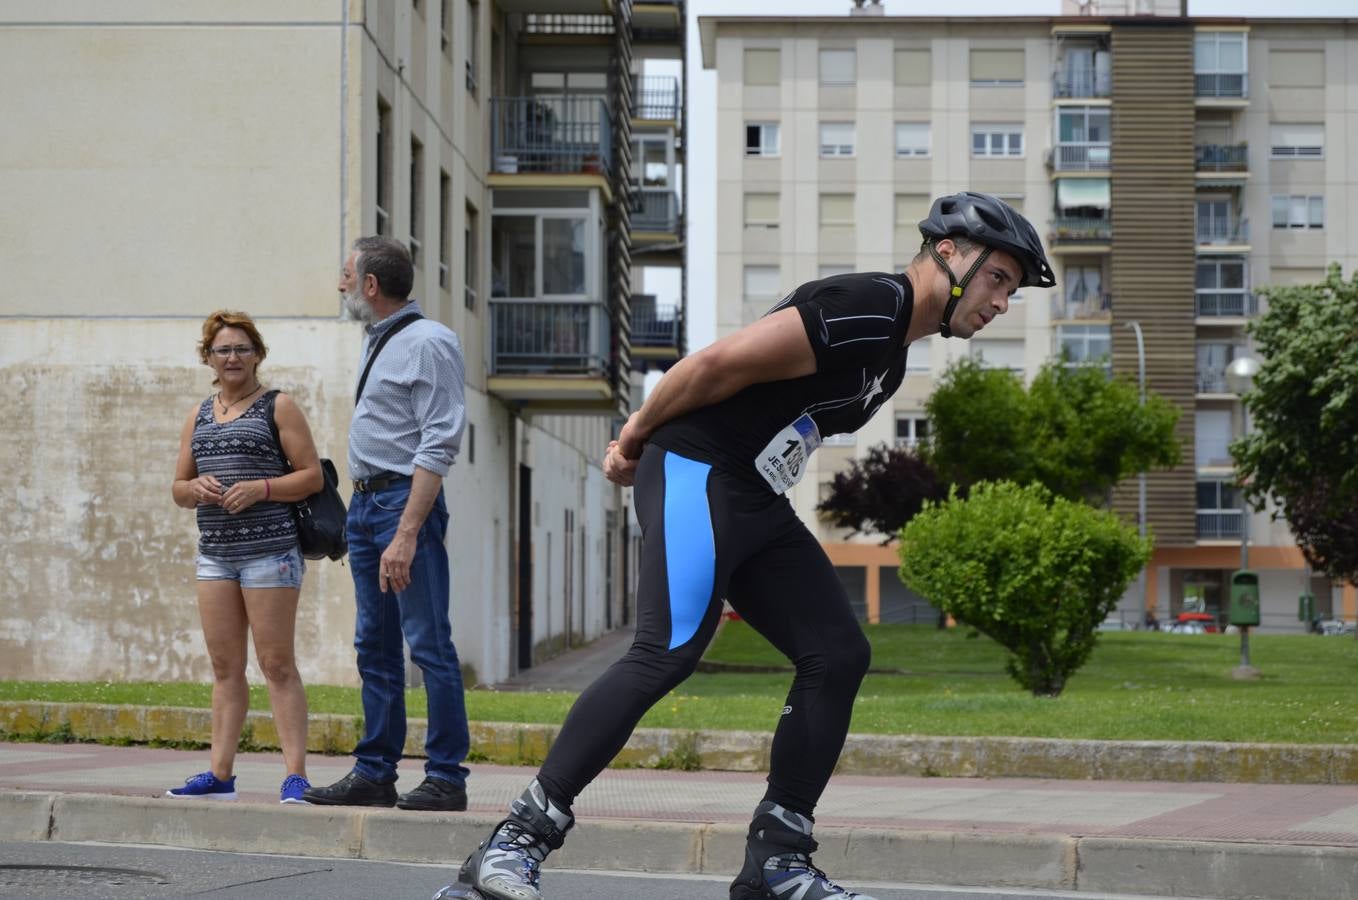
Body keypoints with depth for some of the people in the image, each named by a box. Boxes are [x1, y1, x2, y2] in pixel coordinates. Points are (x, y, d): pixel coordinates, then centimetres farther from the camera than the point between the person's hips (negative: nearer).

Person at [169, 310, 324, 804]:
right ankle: (220, 773, 9)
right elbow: (178, 488, 19)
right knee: (224, 666, 6)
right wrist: (195, 489, -4)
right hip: (215, 552, 6)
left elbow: (312, 475, -4)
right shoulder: (198, 416, 17)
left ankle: (295, 775, -8)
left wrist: (260, 488, -17)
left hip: (269, 549, -6)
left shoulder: (278, 407, 1)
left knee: (277, 663, -8)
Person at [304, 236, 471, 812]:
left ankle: (446, 778, -5)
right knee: (375, 648, 11)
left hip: (406, 500, -9)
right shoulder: (376, 340, 16)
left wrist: (406, 534, -24)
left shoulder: (428, 343, -12)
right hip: (364, 502, 10)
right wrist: (363, 508, 15)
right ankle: (374, 774, 17)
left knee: (428, 645, -7)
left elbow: (438, 446, -18)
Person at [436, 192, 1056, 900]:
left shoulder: (890, 355, 19)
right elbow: (720, 363, -17)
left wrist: (642, 444, 17)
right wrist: (638, 436, -5)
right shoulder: (868, 309, -16)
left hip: (760, 506, 10)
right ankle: (518, 840, -21)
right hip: (697, 476, -10)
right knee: (668, 651, -23)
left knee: (837, 657, 3)